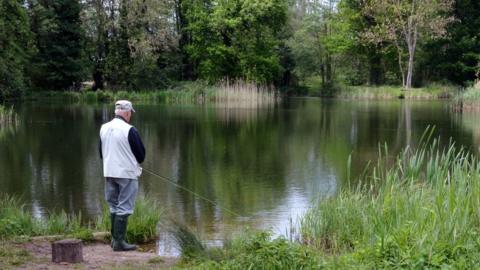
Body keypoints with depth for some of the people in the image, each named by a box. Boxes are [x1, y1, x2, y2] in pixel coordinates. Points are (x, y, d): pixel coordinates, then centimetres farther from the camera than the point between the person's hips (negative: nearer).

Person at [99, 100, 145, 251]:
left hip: (109, 173, 7)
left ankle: (114, 238, 22)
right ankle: (119, 242, -2)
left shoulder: (104, 128, 5)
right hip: (127, 173, -6)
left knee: (114, 207, 16)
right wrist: (137, 162, 13)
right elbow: (141, 154, -8)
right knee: (124, 208, -2)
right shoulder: (129, 130, -15)